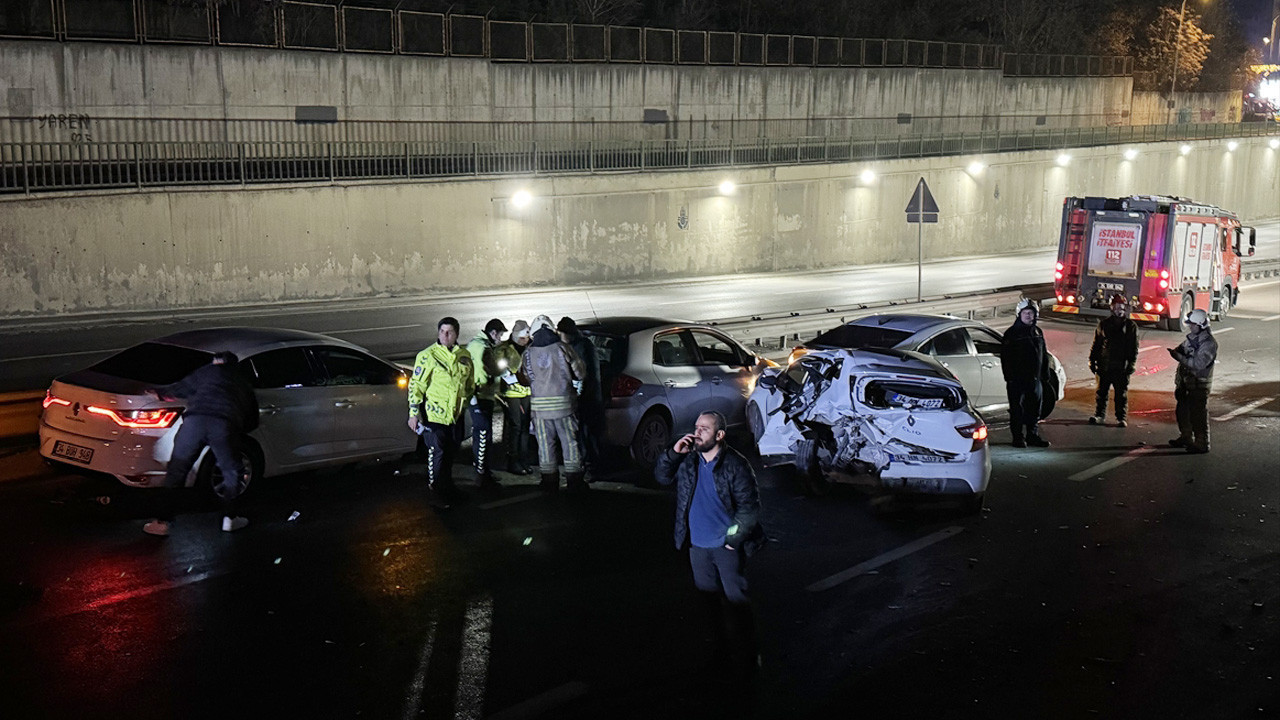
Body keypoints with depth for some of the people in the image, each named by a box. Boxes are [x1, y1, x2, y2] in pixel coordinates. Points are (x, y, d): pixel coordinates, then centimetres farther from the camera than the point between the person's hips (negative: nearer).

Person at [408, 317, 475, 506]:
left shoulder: (464, 356, 5)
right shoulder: (427, 356, -12)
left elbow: (470, 383, 20)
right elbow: (415, 386, -11)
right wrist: (414, 414, -13)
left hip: (455, 414, 6)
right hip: (434, 414, -6)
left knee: (450, 452, 17)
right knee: (436, 453, -4)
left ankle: (447, 486, 35)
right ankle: (435, 492, 8)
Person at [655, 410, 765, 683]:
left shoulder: (735, 465, -14)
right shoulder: (688, 460, 1)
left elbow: (749, 506, -12)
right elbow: (661, 477, 6)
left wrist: (732, 539, -13)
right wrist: (674, 453, -10)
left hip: (726, 547, -6)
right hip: (698, 545, 6)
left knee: (736, 600, -1)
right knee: (709, 597, 16)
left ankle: (744, 659, 9)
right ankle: (722, 650, 31)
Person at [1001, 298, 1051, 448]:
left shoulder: (1038, 332, 14)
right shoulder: (1012, 333, -4)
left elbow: (1044, 355, 21)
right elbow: (1005, 356, -8)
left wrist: (1044, 373, 13)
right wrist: (1009, 376, -13)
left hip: (1034, 379, 6)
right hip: (1017, 379, -6)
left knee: (1034, 409, 10)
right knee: (1017, 410, -2)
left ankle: (1033, 435, 20)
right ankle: (1018, 438, 4)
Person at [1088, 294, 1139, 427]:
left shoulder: (1131, 326, 4)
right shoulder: (1104, 324, 7)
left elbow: (1134, 348, 5)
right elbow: (1096, 344, 10)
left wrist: (1132, 364, -4)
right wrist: (1092, 360, 5)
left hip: (1122, 367, -1)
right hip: (1105, 365, 1)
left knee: (1121, 393, 2)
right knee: (1102, 391, 7)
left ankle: (1120, 417, 10)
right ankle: (1100, 415, 19)